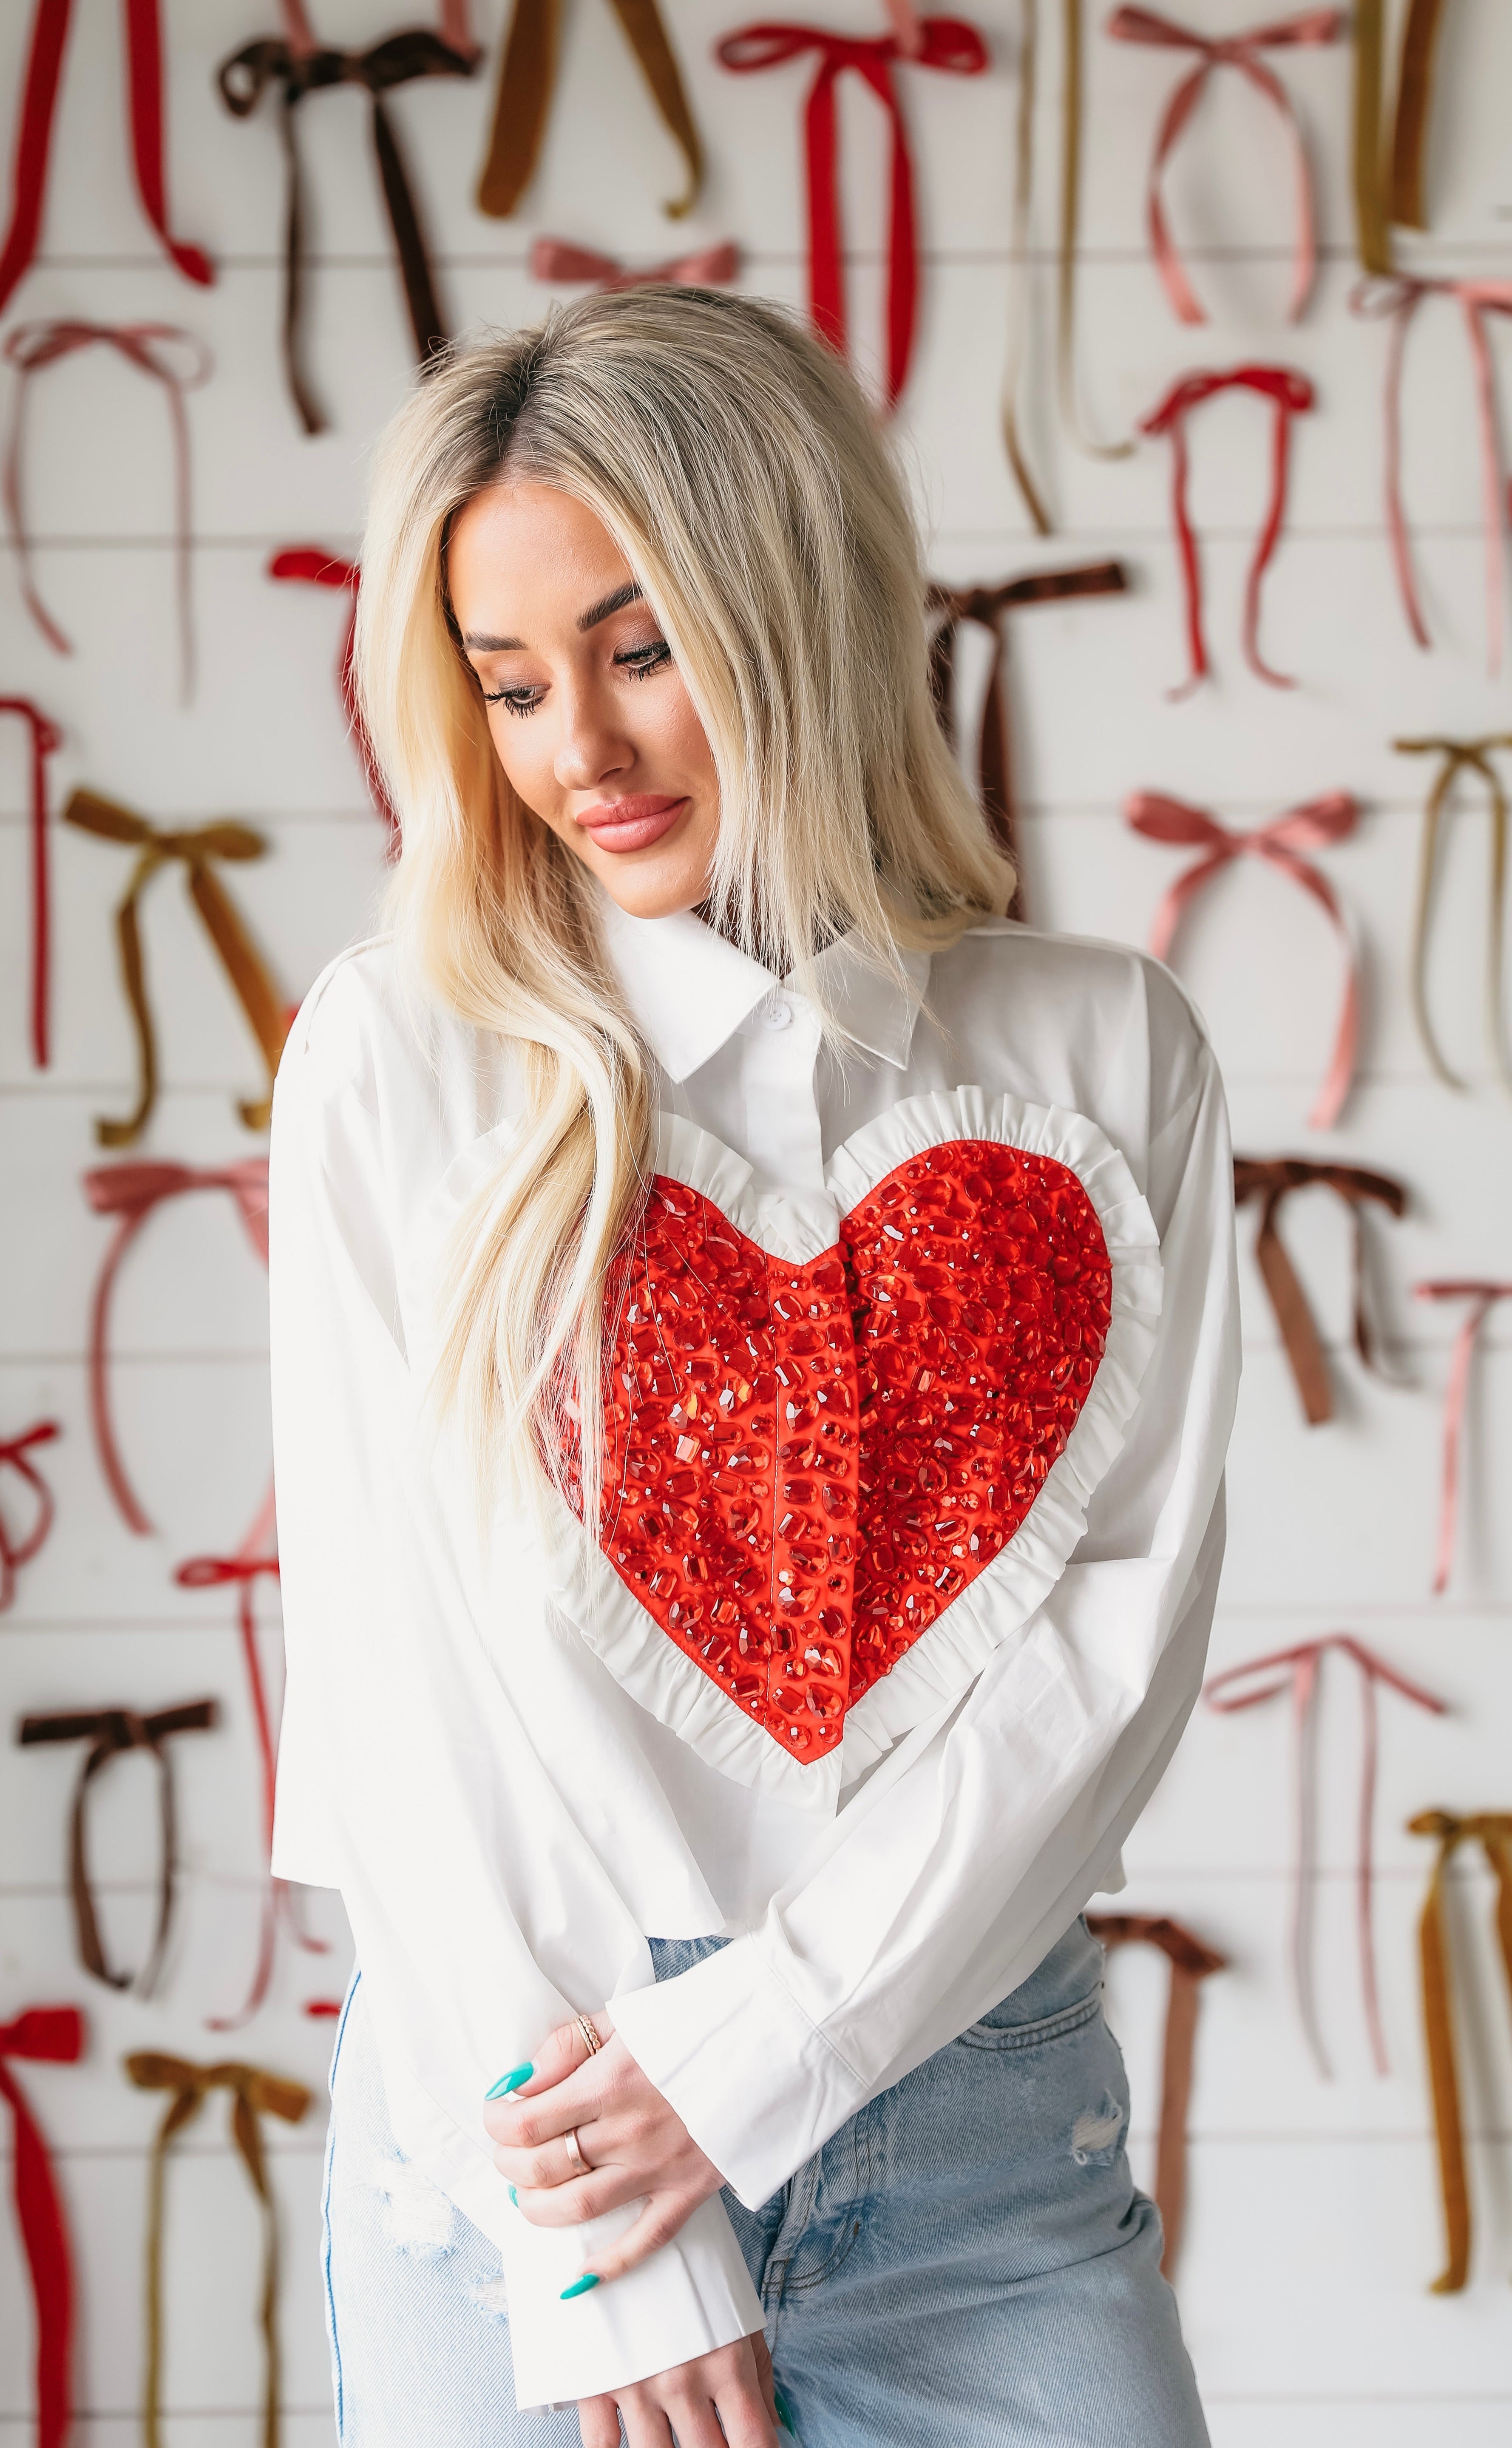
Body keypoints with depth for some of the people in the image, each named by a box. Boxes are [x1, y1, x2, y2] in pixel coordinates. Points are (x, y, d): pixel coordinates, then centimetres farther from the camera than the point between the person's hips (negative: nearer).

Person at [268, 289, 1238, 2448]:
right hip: (518, 2108, -1)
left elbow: (1127, 1615, -1)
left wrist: (759, 2049, -11)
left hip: (982, 2110, 1)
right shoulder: (402, 1057, 1)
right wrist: (601, 2253, -9)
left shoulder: (1105, 1056, 5)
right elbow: (381, 1628, -4)